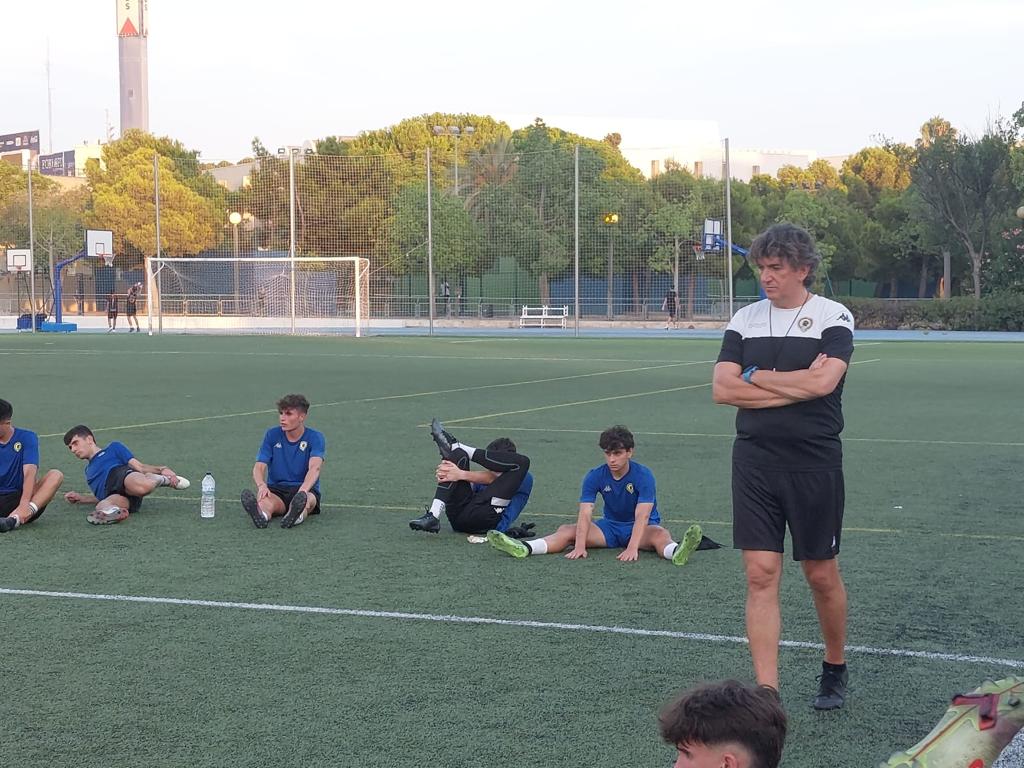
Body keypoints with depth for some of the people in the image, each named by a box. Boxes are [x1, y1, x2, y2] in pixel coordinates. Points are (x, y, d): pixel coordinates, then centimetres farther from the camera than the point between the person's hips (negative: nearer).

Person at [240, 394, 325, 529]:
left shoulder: (315, 438, -4)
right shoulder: (272, 435, 4)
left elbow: (314, 468, -21)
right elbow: (259, 467, -5)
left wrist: (303, 490, -44)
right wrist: (261, 485, -31)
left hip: (306, 490, -1)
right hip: (276, 489, 1)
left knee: (307, 499, -39)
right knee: (264, 500, -35)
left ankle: (296, 515, -74)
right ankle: (262, 515, -71)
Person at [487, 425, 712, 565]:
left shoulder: (643, 475, -19)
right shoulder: (595, 476, -9)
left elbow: (642, 516, -30)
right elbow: (585, 513, -18)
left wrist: (632, 548, -45)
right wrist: (580, 546, -35)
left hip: (641, 528, -4)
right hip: (610, 527, 4)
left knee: (660, 534, -38)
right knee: (567, 531, -16)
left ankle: (677, 552, -72)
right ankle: (524, 548, -37)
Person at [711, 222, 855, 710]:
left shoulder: (833, 317, -4)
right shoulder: (746, 319, 7)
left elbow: (822, 383, -20)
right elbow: (722, 389, -3)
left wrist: (756, 377, -8)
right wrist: (794, 386, -10)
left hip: (814, 463, -3)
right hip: (754, 462, 3)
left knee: (821, 575, 8)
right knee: (761, 575, -2)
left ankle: (835, 669, 33)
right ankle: (767, 693, 2)